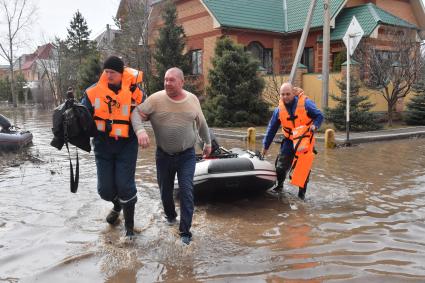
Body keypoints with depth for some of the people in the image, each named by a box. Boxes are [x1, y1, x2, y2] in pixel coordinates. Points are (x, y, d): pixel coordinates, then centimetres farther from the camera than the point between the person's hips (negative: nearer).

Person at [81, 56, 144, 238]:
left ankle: (129, 224, 18)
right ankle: (117, 205, 44)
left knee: (125, 185, -4)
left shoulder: (134, 91, -9)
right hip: (103, 146, 3)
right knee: (105, 188, 7)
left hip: (126, 146, -2)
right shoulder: (94, 91, -5)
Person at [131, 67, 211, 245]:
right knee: (165, 190, 15)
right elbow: (137, 114, -12)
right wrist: (140, 131, -32)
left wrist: (207, 142, 21)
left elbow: (201, 123, 12)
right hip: (164, 155, 1)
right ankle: (170, 215, 45)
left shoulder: (193, 100, -1)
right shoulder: (156, 99, -9)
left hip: (187, 155, 0)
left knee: (186, 191, -8)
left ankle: (185, 231, 2)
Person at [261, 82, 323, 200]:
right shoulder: (279, 109, -4)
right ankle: (279, 185, 27)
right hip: (289, 141, 2)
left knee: (304, 167, 2)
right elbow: (271, 129, 4)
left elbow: (319, 116, -2)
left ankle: (302, 192, 18)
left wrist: (315, 125, -23)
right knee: (281, 167, -1)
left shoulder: (305, 103, -14)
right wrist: (265, 146, 7)